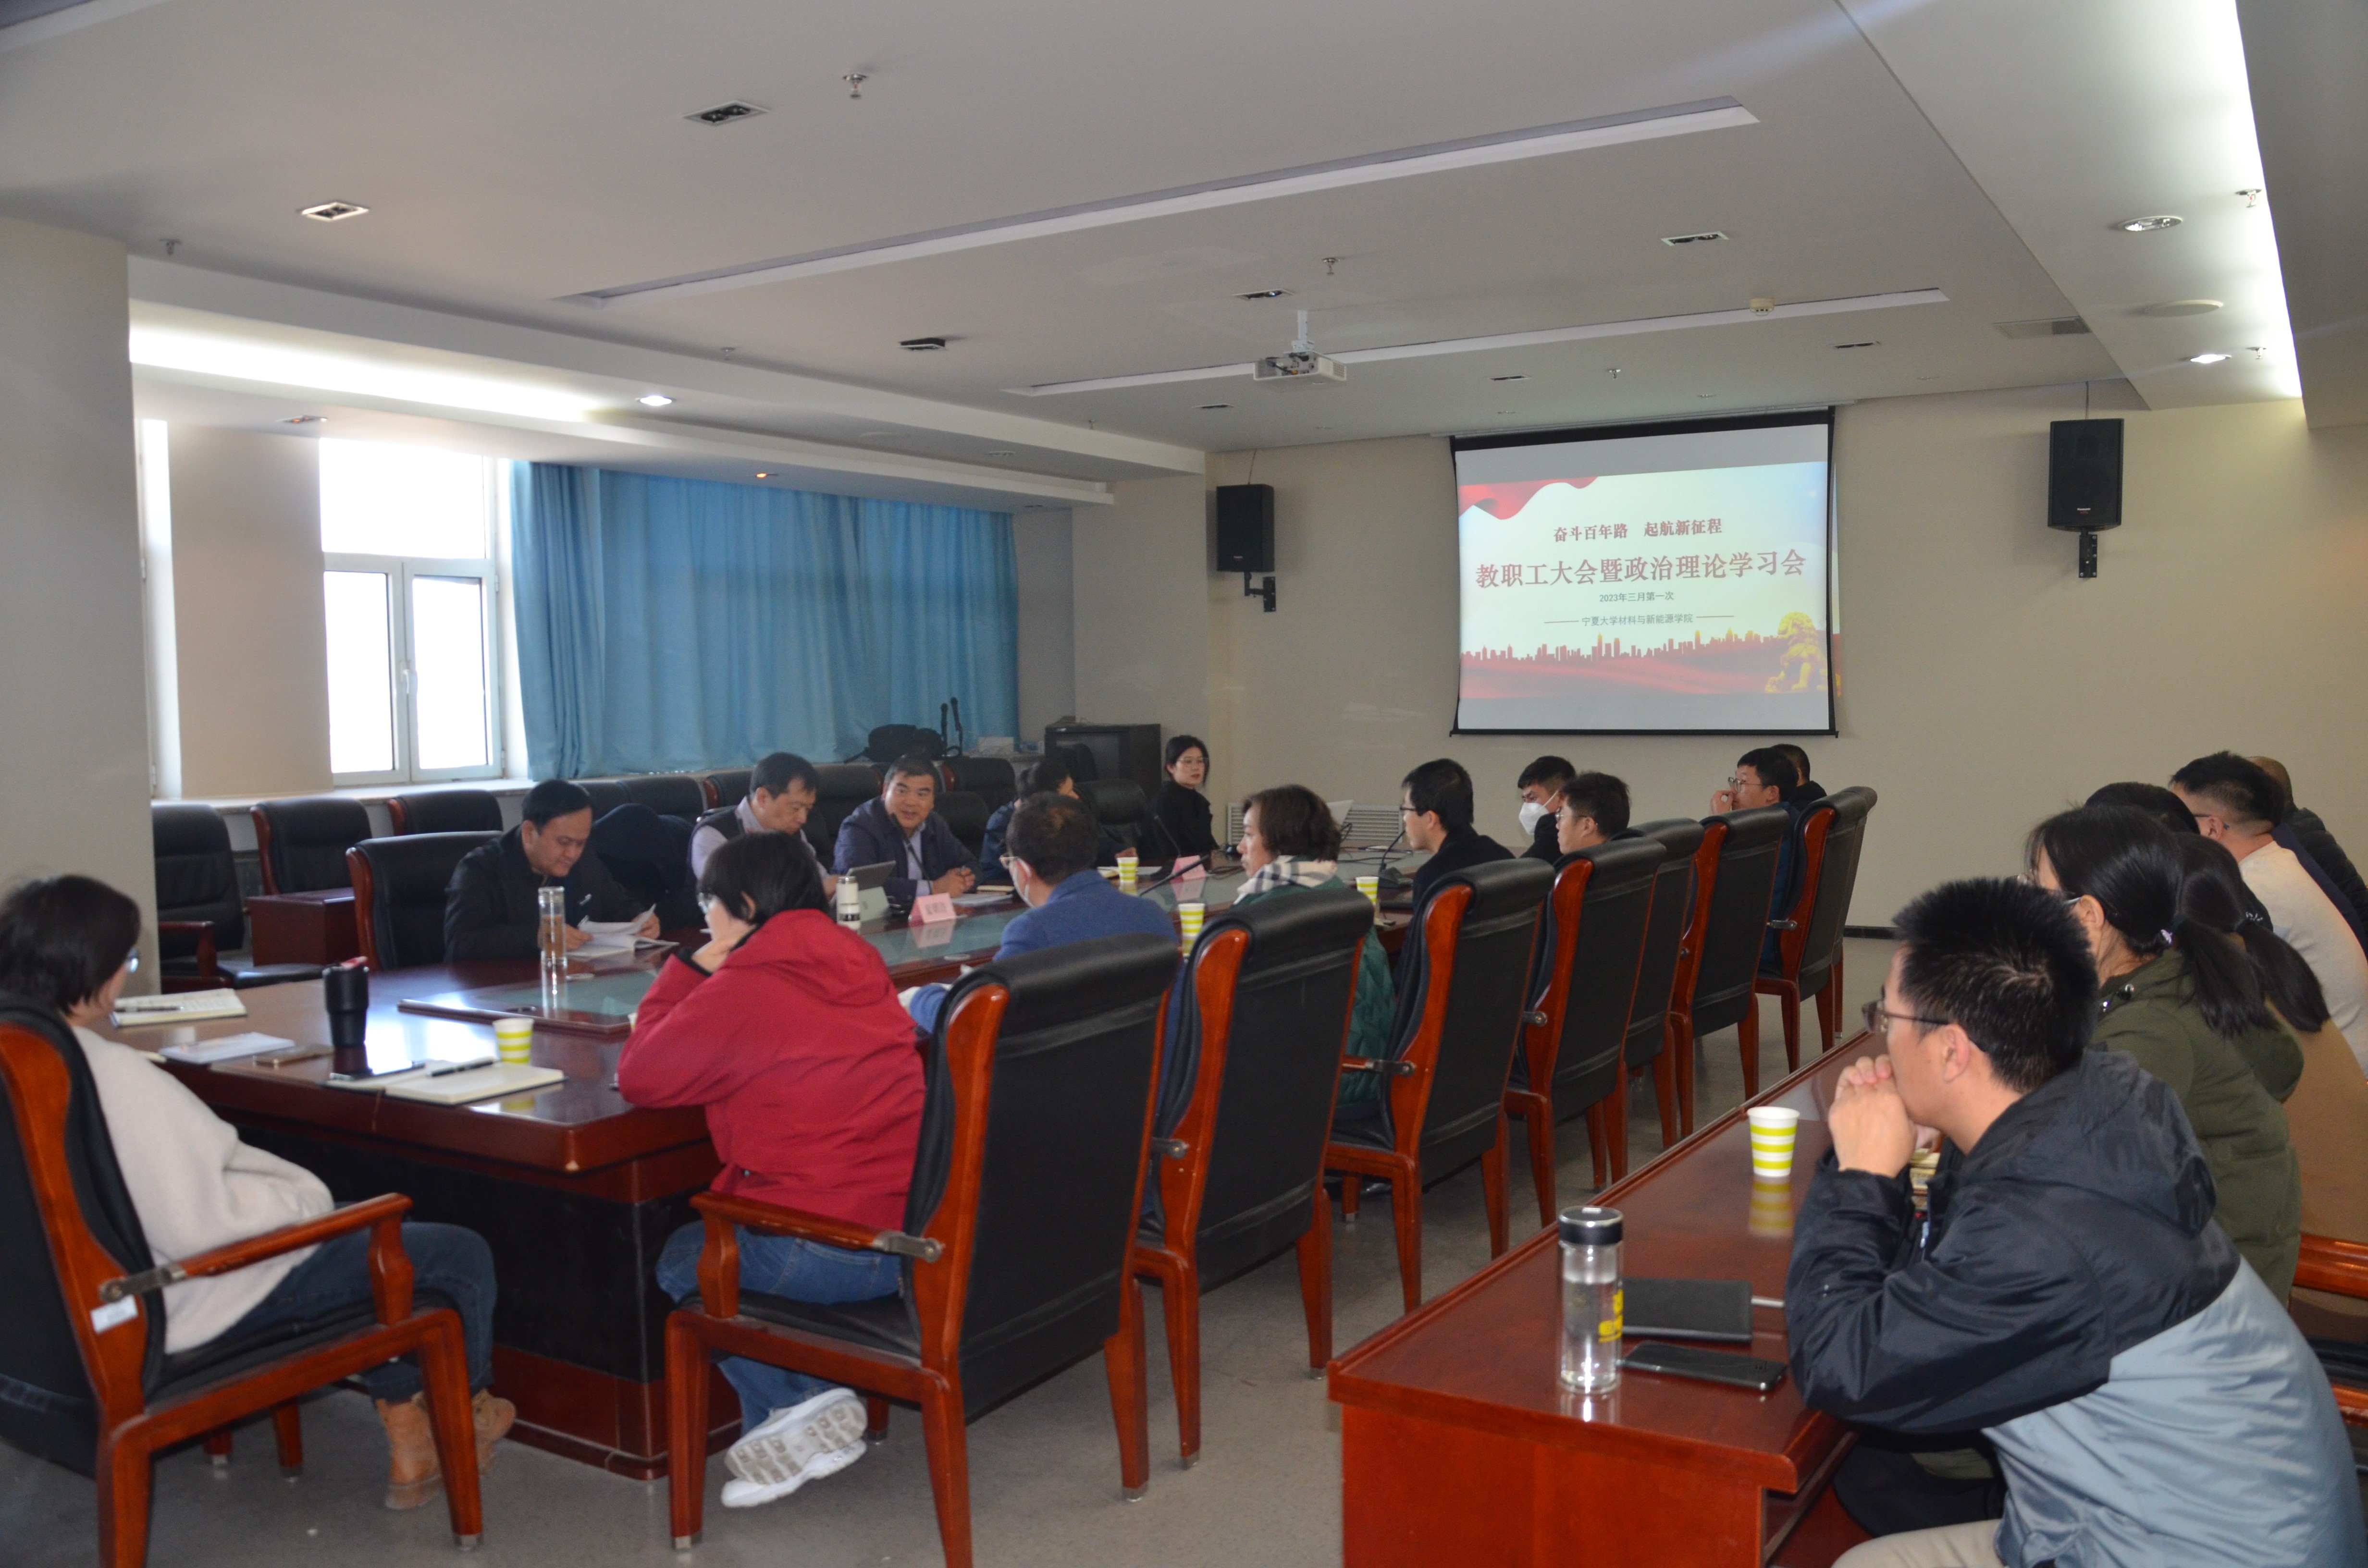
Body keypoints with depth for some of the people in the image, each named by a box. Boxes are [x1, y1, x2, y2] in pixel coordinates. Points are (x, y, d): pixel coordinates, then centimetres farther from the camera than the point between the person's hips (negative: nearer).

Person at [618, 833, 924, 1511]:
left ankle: (789, 1406, 9)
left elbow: (638, 1077, -4)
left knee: (680, 1258, 19)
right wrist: (706, 980, 17)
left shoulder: (743, 990, -13)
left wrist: (687, 970, 6)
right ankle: (810, 1399, 15)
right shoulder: (858, 963, 10)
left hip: (827, 1253, -7)